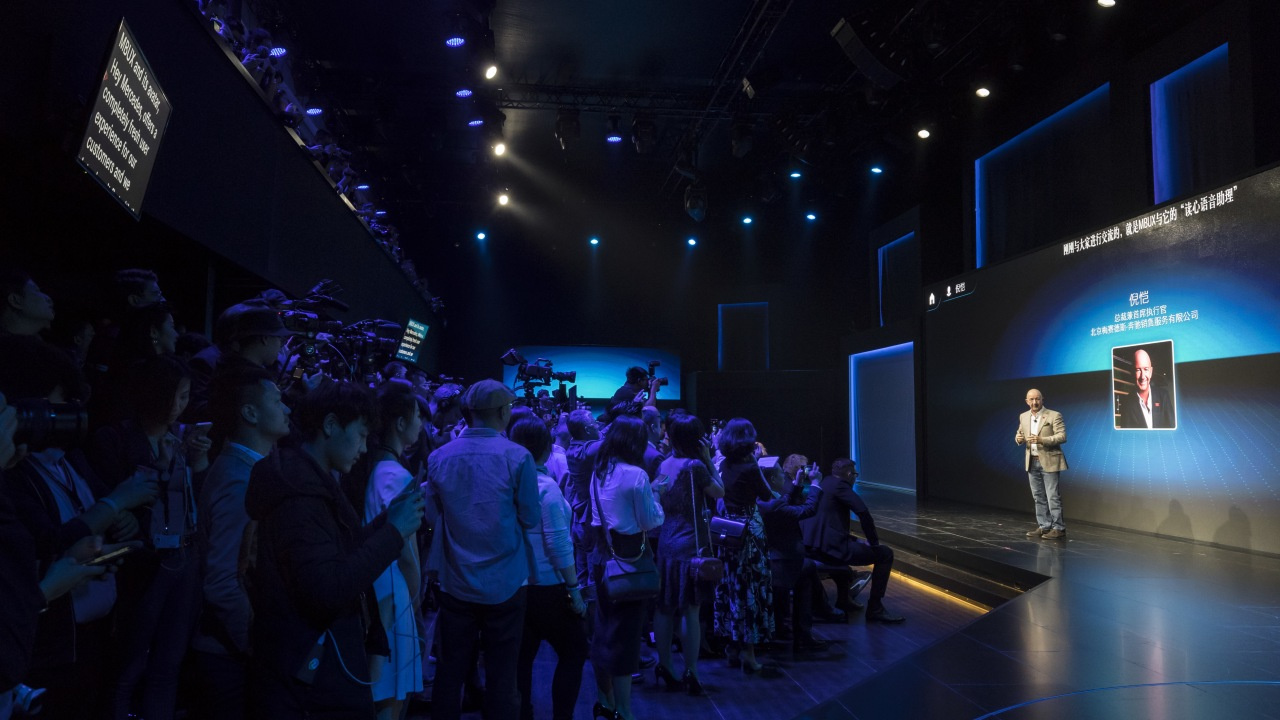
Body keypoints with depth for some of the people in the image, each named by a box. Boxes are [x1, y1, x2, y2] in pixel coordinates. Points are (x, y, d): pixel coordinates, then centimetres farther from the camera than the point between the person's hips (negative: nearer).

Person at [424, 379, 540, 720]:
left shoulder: (438, 457, -3)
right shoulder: (517, 457, -14)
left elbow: (433, 515, 8)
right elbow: (531, 519, -6)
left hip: (455, 582, 3)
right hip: (504, 583, -3)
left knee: (450, 673, 15)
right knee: (501, 677, 9)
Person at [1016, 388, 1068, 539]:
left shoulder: (1054, 415, -8)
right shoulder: (1023, 417, 10)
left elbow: (1062, 436, -14)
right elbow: (1020, 434, 17)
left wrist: (1041, 440, -26)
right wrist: (1019, 438, -8)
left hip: (1049, 462, -6)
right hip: (1032, 462, 6)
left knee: (1052, 496, -4)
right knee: (1038, 497, 11)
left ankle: (1058, 528, 3)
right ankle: (1044, 526, 19)